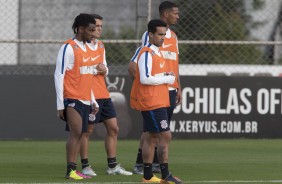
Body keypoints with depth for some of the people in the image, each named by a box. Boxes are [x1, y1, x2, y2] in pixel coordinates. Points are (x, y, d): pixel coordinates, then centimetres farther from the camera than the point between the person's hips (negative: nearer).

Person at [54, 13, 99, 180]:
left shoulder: (86, 49, 17)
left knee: (80, 134, 4)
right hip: (72, 99, -8)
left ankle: (74, 169, 5)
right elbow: (59, 75, -10)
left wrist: (93, 101, 19)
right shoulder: (69, 48, -8)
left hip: (85, 100, 8)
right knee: (76, 132, -13)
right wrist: (60, 105, -13)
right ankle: (71, 170, -12)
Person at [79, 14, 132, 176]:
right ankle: (85, 166, 6)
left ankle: (112, 166, 13)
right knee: (87, 130, -2)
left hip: (103, 94, 8)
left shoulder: (100, 45, 15)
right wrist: (94, 69, -18)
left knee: (113, 128, 7)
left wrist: (104, 70, -1)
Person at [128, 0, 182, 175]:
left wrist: (179, 88, 15)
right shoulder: (150, 35, -9)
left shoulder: (173, 37, 14)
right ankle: (139, 164, -2)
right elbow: (133, 65, -11)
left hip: (170, 90, 7)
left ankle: (156, 163, 14)